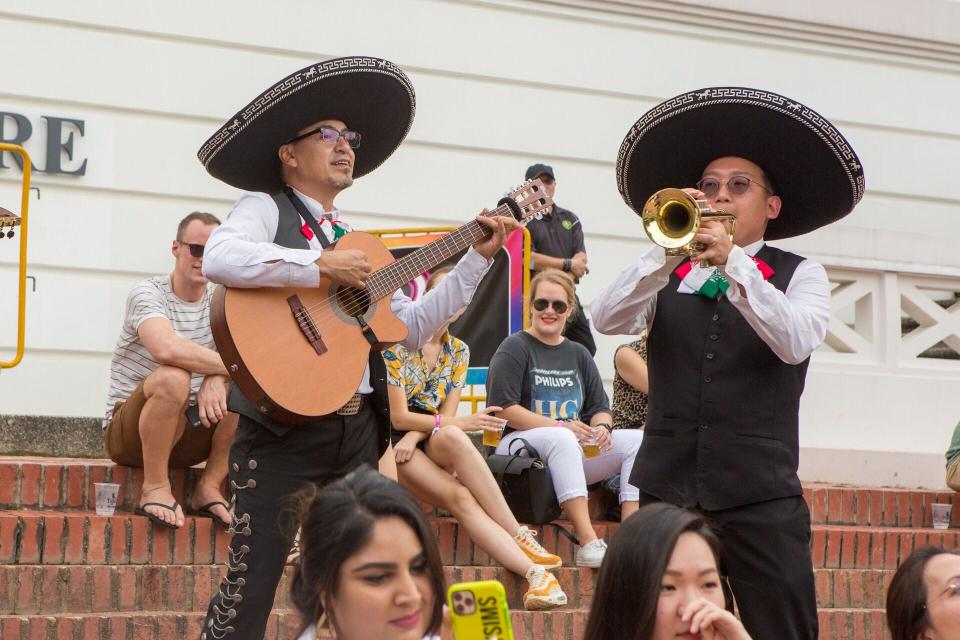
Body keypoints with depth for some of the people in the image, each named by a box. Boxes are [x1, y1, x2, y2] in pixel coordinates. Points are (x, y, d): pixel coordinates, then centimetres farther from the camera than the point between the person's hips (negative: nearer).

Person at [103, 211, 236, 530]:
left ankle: (208, 488, -8)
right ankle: (155, 488, -22)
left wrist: (216, 379, -32)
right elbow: (166, 349, -35)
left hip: (189, 434, 6)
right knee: (173, 377, -36)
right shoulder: (148, 293, -13)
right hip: (128, 432, -6)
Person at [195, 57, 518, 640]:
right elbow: (219, 259, -22)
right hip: (286, 423, -7)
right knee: (254, 576, -9)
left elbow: (413, 328, 18)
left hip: (359, 429, 7)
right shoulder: (266, 209, 1)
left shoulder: (352, 240, 21)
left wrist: (479, 257, 14)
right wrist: (322, 267, -20)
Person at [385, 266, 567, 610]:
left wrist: (415, 435, -17)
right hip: (396, 443, -4)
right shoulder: (398, 343, -7)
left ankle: (520, 537, -38)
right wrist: (461, 423, -19)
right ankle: (533, 570, -44)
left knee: (451, 438, -36)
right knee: (460, 498, -32)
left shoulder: (458, 352, 10)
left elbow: (447, 415, 4)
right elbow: (399, 416, -11)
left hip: (434, 444, 4)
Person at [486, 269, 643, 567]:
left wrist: (601, 427, -10)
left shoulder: (578, 355, 19)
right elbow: (503, 409, -12)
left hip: (574, 452, 6)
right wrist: (560, 426, -20)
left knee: (638, 440, -14)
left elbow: (600, 407, 16)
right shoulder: (514, 349, 0)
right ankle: (588, 543, -47)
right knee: (562, 439, -39)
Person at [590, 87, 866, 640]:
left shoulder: (801, 276, 7)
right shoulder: (669, 275, 12)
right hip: (666, 486, 2)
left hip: (760, 493, -2)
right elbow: (607, 320, -4)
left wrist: (732, 262, -19)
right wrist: (670, 249, -15)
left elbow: (795, 343, -12)